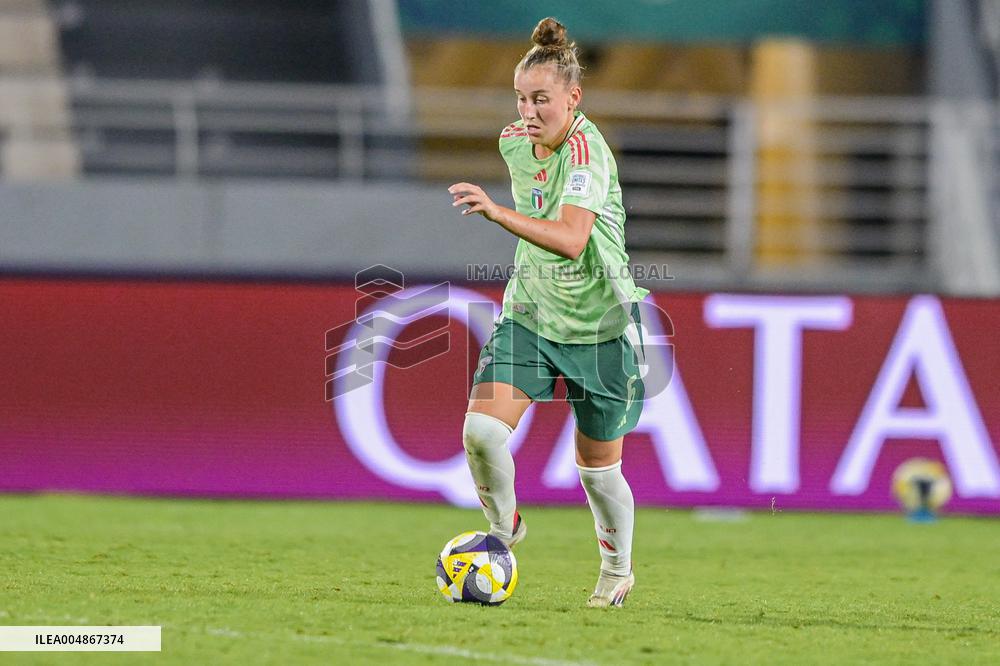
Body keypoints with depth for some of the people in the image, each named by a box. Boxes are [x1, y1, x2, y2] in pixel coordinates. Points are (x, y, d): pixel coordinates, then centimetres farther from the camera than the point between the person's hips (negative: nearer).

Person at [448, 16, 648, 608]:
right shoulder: (515, 141, -1)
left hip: (599, 324, -5)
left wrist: (496, 211, -52)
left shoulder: (586, 150, -24)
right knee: (481, 429, -18)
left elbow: (570, 239, -41)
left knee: (598, 467, 9)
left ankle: (618, 571, 36)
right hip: (529, 313, 5)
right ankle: (505, 527, 11)